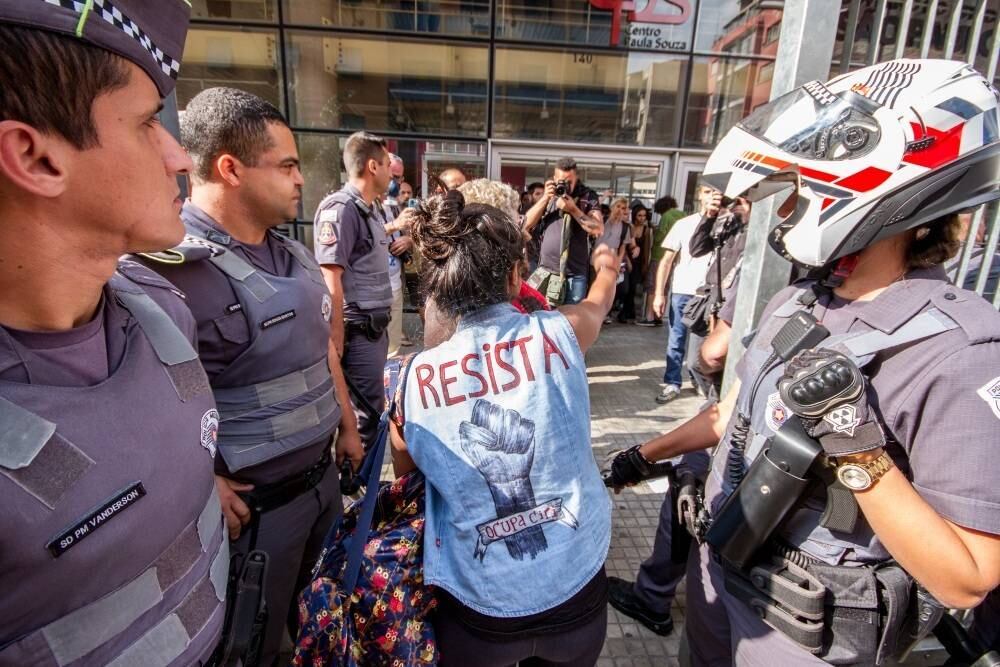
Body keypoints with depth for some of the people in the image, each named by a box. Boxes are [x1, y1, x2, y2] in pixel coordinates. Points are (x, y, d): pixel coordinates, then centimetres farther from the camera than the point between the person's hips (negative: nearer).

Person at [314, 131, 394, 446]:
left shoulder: (373, 209, 14)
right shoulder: (340, 209, -15)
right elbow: (331, 283, -20)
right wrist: (337, 342, -21)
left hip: (376, 328, 9)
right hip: (357, 332, -9)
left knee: (373, 407, 19)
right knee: (366, 414, 1)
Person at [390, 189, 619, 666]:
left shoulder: (418, 376, -14)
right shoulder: (559, 333, -15)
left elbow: (404, 471, 5)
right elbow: (599, 300, 12)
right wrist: (606, 265, 34)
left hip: (478, 602, 0)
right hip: (576, 583, 1)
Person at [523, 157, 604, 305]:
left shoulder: (588, 197, -1)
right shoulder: (549, 195, 10)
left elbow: (598, 230, -11)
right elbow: (527, 225, 2)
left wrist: (573, 209, -18)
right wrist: (545, 198, -9)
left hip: (574, 275, -3)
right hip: (545, 271, 3)